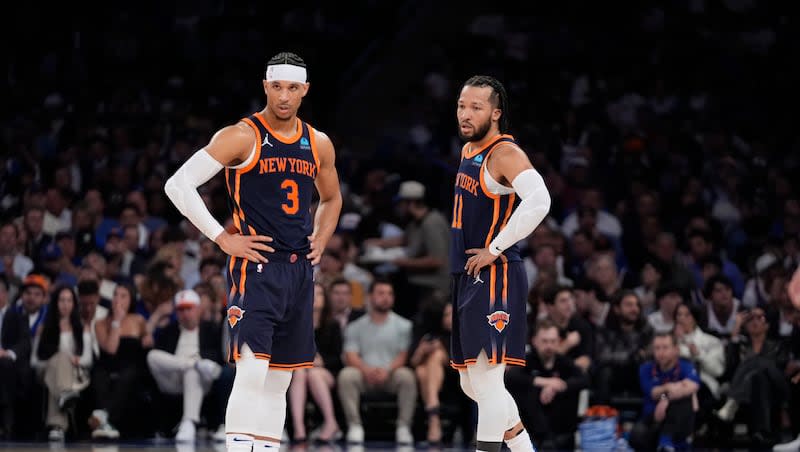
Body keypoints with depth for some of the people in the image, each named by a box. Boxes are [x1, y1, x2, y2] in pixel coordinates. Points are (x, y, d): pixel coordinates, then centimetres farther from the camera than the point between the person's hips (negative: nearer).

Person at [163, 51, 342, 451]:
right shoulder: (243, 137, -8)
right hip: (256, 268, -6)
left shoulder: (318, 144, 10)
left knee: (280, 380, 9)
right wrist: (223, 238, -14)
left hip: (299, 270, 7)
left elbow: (331, 199, 30)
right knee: (252, 372, -16)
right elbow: (178, 185, -12)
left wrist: (320, 240, 11)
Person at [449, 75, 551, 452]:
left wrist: (495, 249, -23)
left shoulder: (505, 153, -13)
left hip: (495, 277, -10)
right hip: (468, 278, 10)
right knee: (472, 384, 14)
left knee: (485, 379, -13)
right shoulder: (468, 151, 15)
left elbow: (538, 201, -30)